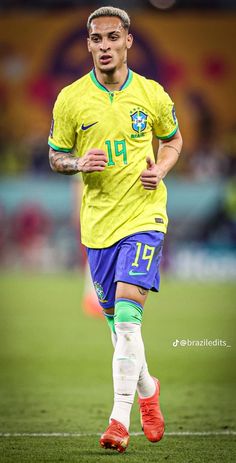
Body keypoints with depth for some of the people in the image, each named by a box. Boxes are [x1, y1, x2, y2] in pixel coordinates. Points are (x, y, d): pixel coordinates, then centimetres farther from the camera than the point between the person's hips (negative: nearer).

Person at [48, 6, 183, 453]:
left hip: (143, 215, -3)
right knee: (115, 319, 10)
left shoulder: (152, 94, 0)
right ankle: (147, 390, 37)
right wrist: (79, 162, -13)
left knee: (127, 312, -17)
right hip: (97, 221, 3)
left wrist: (160, 169, -4)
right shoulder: (71, 98, 0)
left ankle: (119, 418, -17)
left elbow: (173, 140, 16)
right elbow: (55, 156, 9)